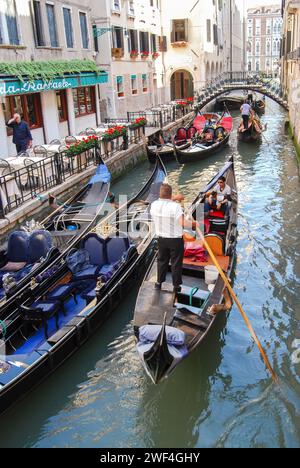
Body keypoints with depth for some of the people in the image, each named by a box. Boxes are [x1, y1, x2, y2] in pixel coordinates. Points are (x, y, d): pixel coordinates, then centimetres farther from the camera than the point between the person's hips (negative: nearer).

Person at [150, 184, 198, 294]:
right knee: (176, 263, 10)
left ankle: (159, 283, 34)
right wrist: (193, 223, -15)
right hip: (176, 240, -4)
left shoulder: (154, 205, -7)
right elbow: (183, 222, -31)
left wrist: (173, 199, 16)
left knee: (162, 260, 22)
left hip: (161, 239, 5)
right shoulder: (175, 206, -24)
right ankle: (176, 286, 22)